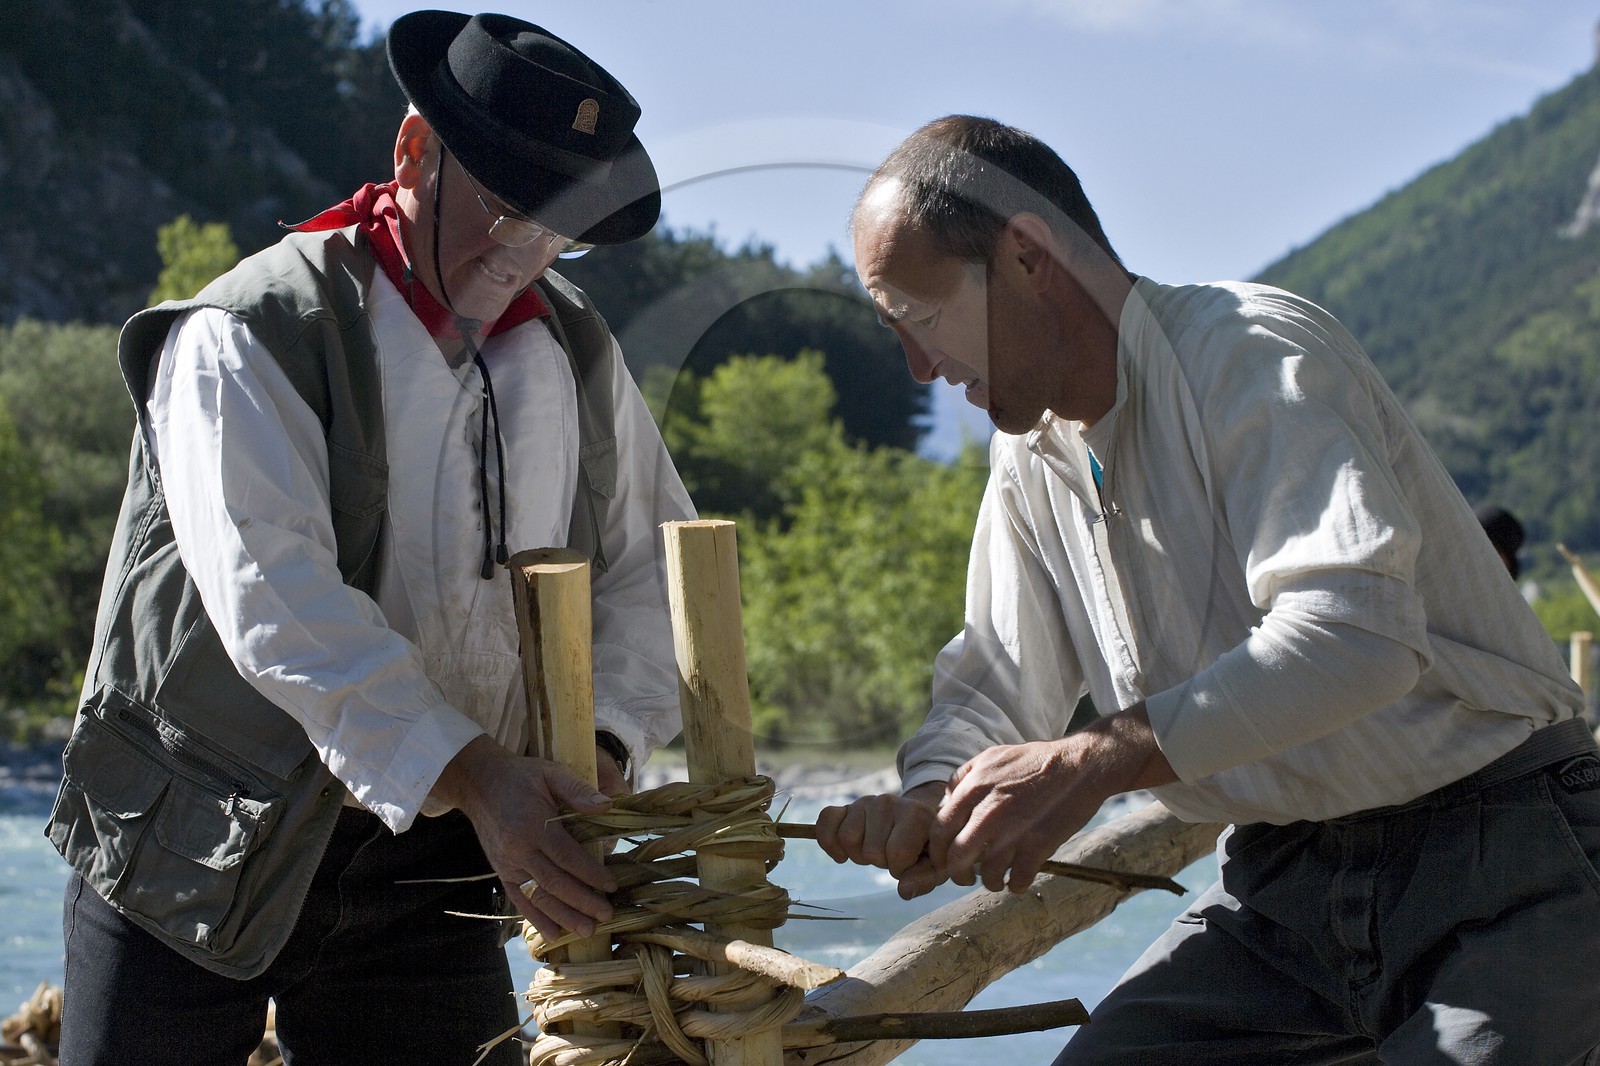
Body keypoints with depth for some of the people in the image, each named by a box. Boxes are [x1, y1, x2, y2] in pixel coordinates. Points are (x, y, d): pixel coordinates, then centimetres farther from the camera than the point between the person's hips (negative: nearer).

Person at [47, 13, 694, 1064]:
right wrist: (470, 774, -33)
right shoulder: (249, 335, -13)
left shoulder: (578, 350, 6)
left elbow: (653, 560, 9)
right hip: (201, 849, -4)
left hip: (426, 858, 4)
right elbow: (276, 599, -25)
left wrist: (602, 738, -11)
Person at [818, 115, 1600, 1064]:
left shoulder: (1253, 352, -17)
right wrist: (930, 802, -12)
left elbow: (1357, 628, -31)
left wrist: (1096, 760, -35)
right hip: (1284, 880, 7)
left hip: (1495, 856, -7)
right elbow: (994, 691, 12)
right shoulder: (1032, 464, 9)